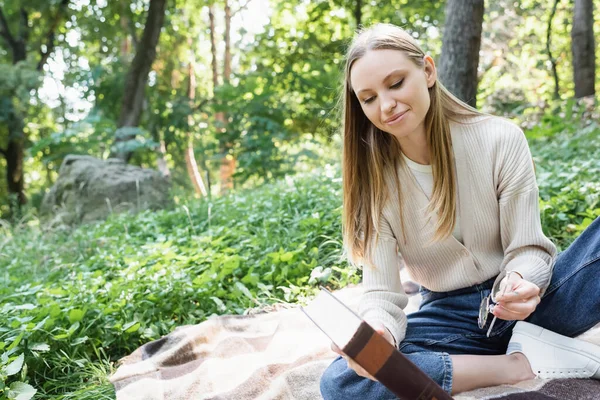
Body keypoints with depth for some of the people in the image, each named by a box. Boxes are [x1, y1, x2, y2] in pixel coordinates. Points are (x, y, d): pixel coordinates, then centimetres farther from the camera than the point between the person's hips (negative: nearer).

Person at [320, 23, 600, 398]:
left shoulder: (501, 139, -11)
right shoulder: (373, 181, -7)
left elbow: (527, 248, -9)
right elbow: (381, 292, -12)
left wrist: (522, 284, -33)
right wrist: (376, 333, -35)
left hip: (532, 301, -1)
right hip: (450, 317, 2)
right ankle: (520, 364, -22)